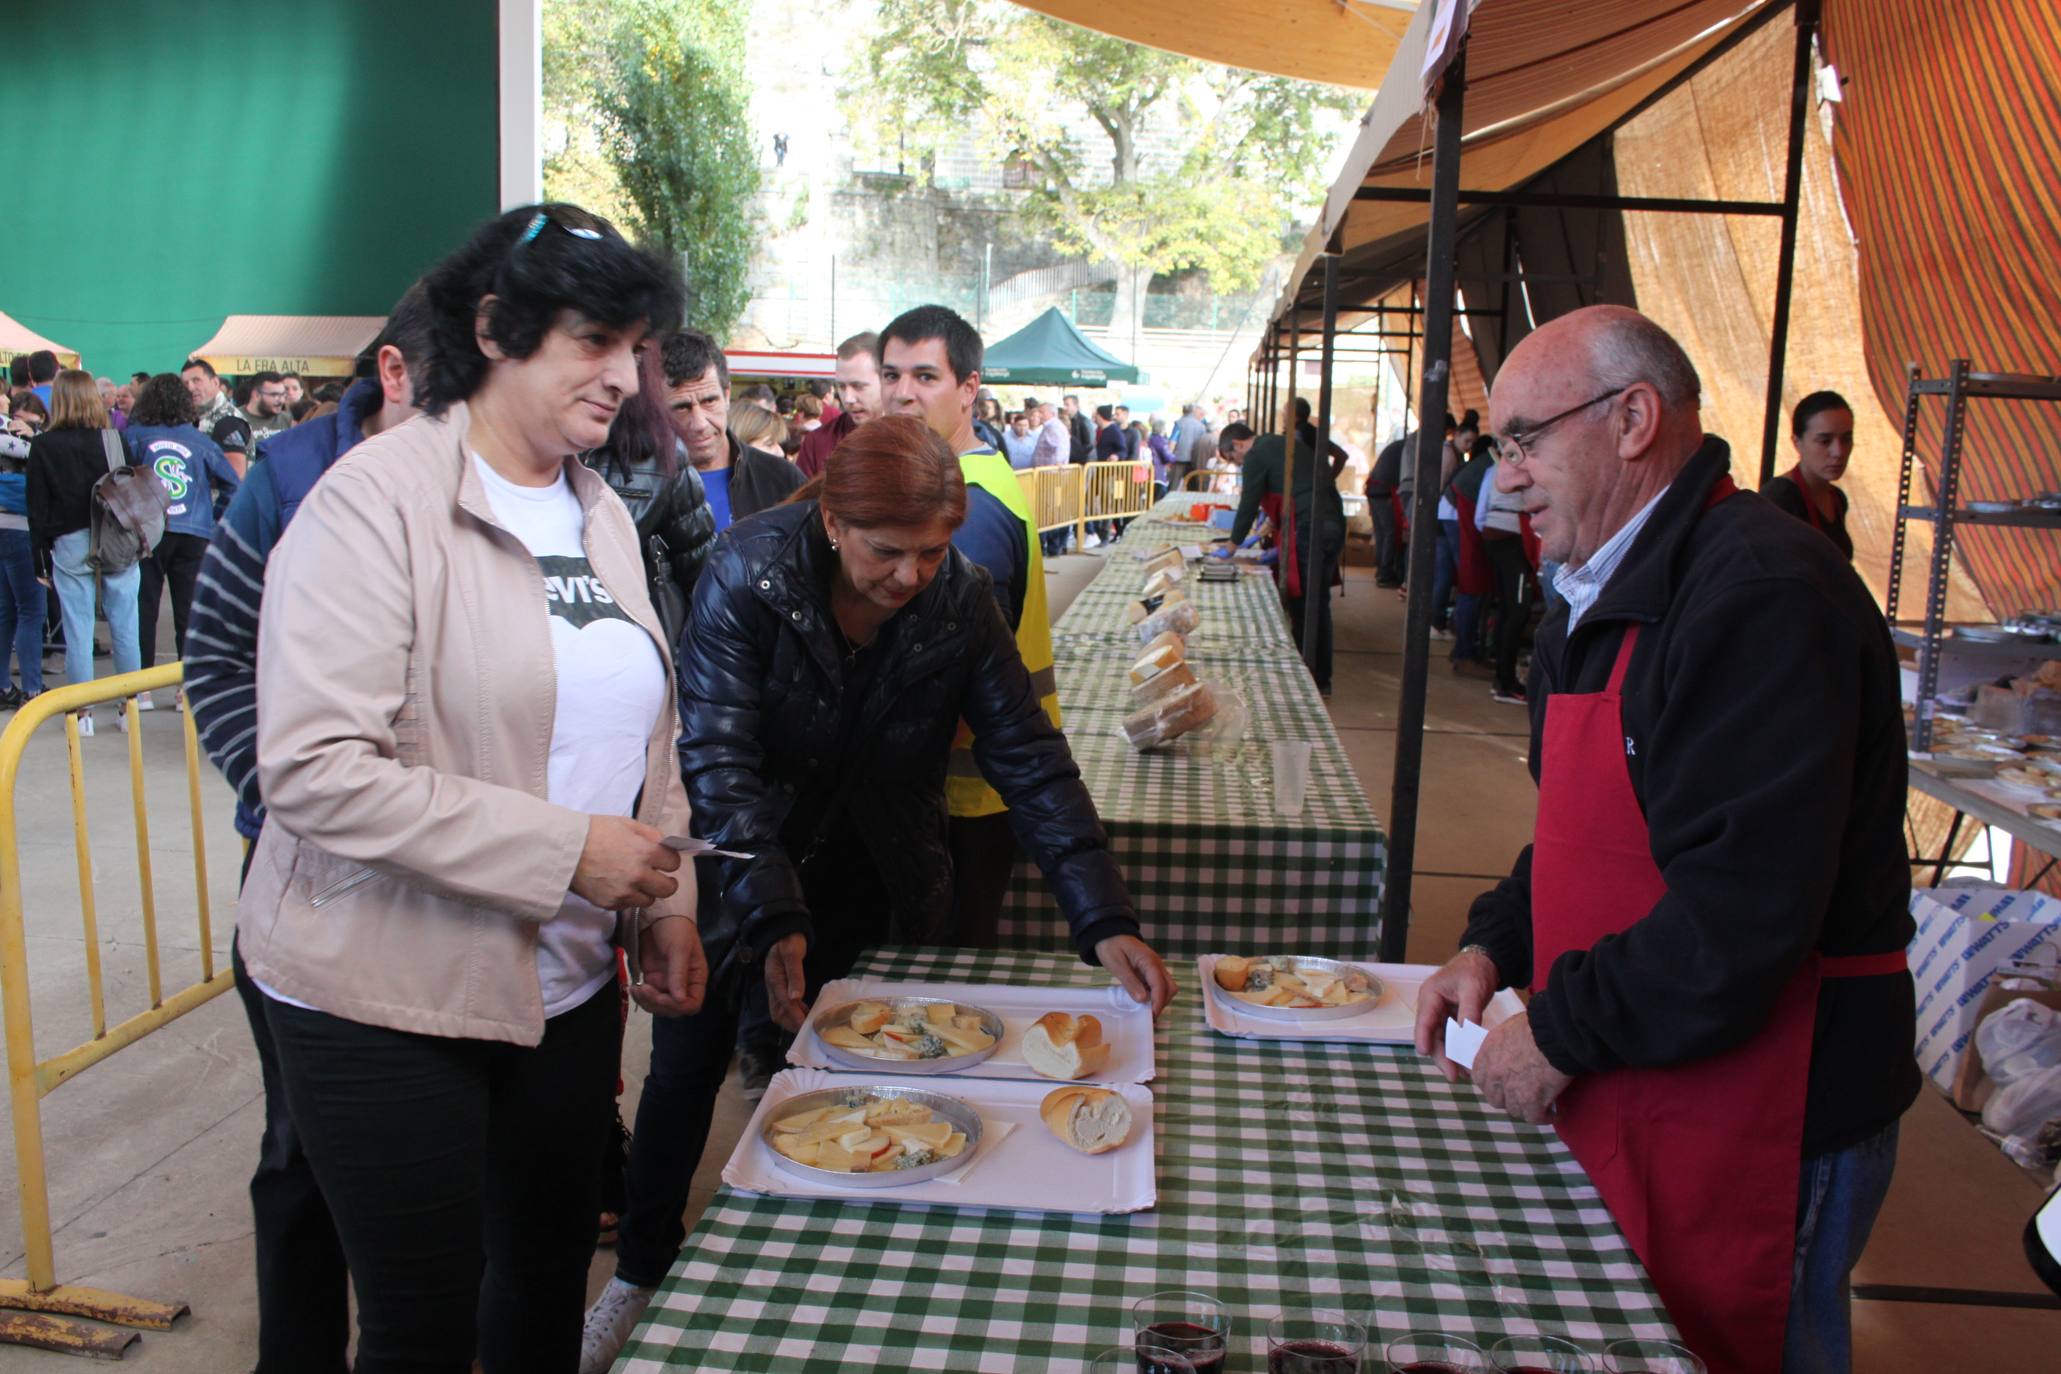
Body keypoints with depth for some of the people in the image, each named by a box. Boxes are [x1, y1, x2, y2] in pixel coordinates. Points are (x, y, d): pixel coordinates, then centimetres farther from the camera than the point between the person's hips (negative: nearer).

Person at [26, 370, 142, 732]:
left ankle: (83, 711, 9)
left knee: (78, 630, 5)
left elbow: (37, 509, 0)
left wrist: (42, 557, 6)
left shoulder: (42, 447, -3)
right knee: (124, 626, 7)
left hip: (70, 546, -1)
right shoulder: (113, 439, -2)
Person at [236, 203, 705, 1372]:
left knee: (551, 1273, 20)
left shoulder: (600, 511, 8)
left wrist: (666, 902, 6)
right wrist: (561, 850, -23)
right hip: (387, 998, -6)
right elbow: (314, 769, -23)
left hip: (568, 983, 7)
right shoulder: (379, 500, -15)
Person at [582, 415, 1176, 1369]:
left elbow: (1030, 762, -16)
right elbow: (718, 760, -25)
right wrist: (774, 917, -35)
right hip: (738, 875, -1)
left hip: (864, 887, 2)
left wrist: (1106, 924, -24)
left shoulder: (959, 600, -17)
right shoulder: (750, 574, -25)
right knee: (686, 1069, 9)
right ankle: (642, 1274, 33)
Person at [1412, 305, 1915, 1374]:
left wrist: (1561, 1033, -19)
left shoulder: (1765, 595, -23)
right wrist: (1494, 946, 4)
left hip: (1755, 1124, -9)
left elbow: (1745, 907, -29)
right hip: (1620, 1102, 9)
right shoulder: (1608, 593, 11)